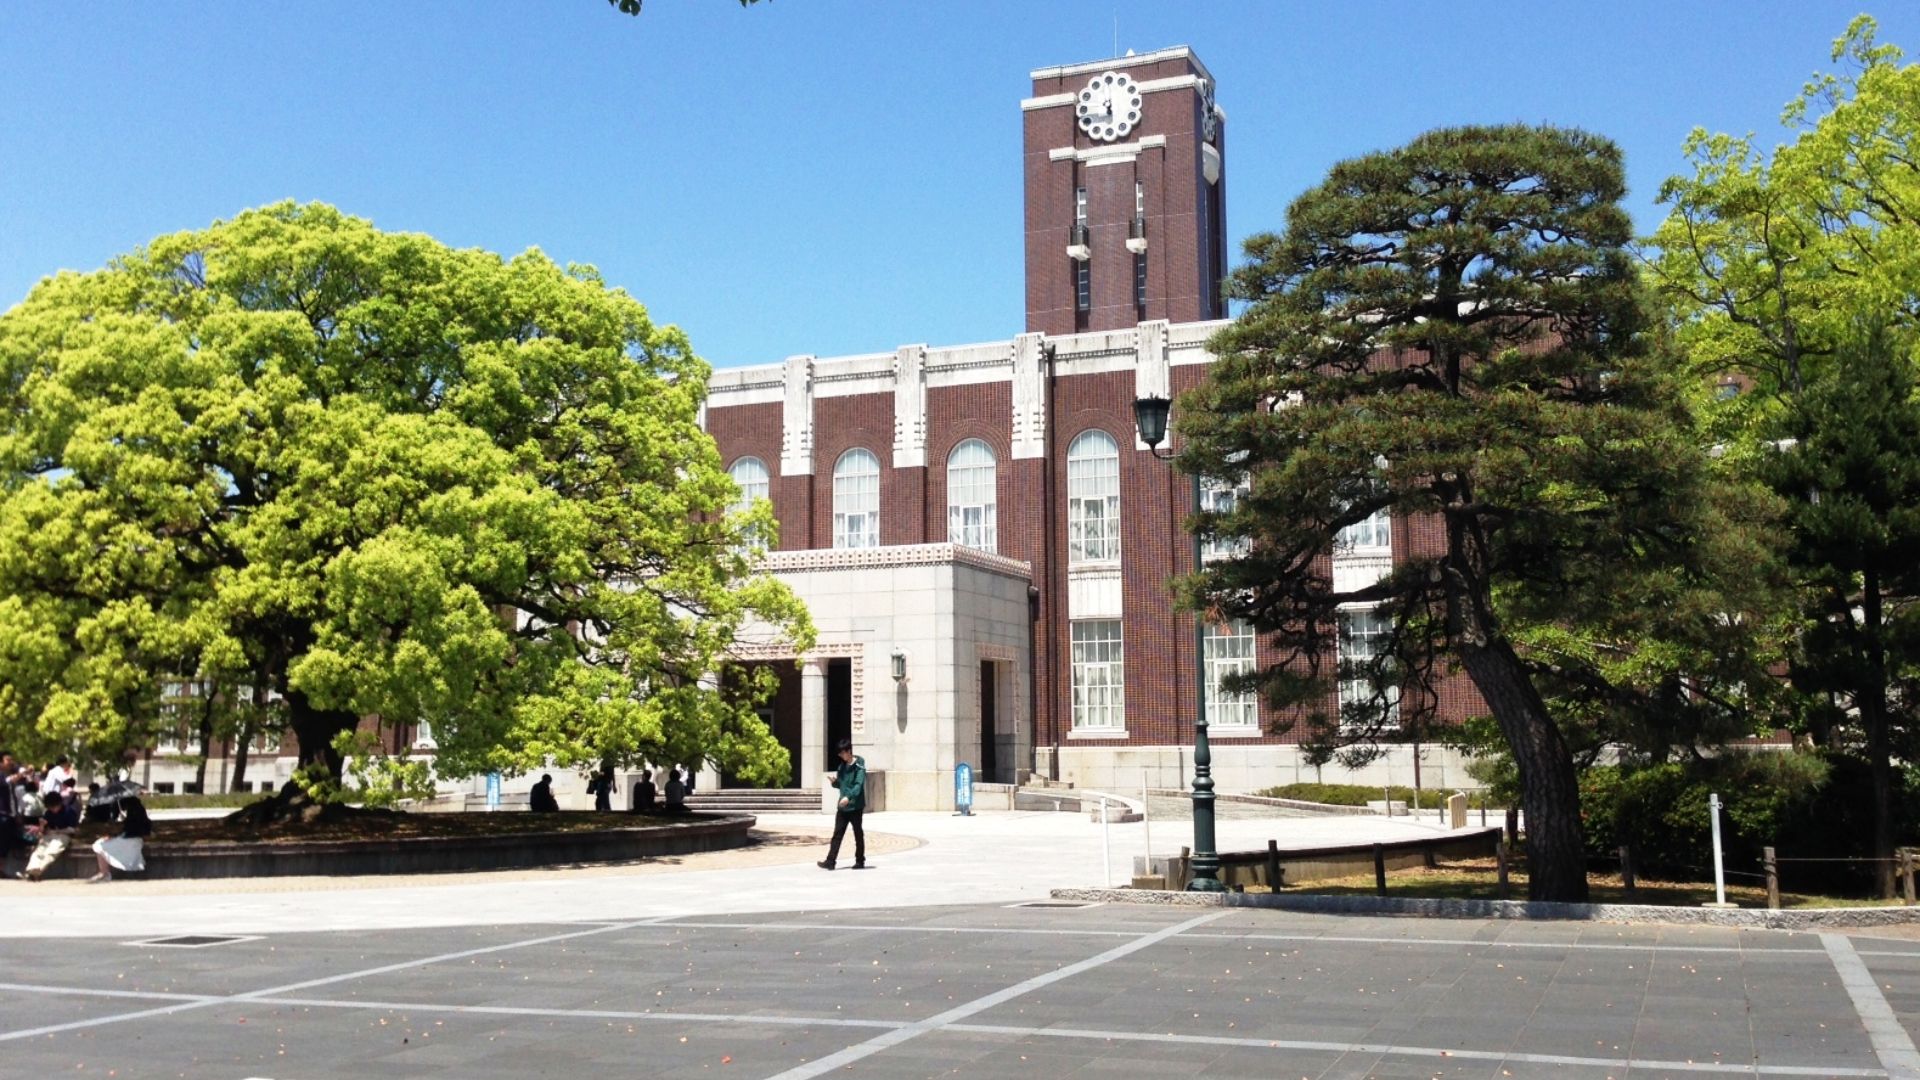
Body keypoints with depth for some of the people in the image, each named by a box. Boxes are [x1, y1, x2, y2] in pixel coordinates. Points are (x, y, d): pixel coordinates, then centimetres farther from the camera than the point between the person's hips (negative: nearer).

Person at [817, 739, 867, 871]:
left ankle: (860, 861, 15)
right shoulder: (842, 766, 11)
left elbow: (858, 785, -21)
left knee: (858, 834, 5)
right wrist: (835, 781, -4)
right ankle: (830, 861, -2)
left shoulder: (859, 767, -10)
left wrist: (849, 797, -34)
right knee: (837, 834, 1)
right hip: (842, 806, 6)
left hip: (855, 806, -6)